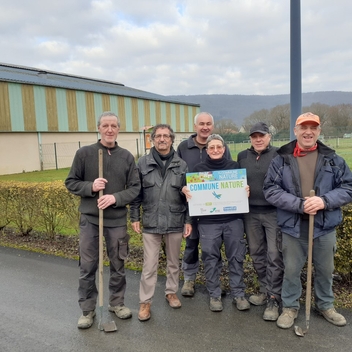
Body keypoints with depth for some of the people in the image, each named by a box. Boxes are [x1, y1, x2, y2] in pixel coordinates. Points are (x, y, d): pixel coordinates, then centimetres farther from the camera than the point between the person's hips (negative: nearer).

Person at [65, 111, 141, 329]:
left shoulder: (127, 157, 2)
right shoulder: (84, 153, -2)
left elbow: (135, 188, 0)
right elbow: (71, 183, 1)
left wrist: (115, 198, -16)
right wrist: (90, 187, -17)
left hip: (118, 220, 1)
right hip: (90, 219, -1)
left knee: (118, 265, 13)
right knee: (87, 267, 7)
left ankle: (117, 303, 33)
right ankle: (87, 309, 25)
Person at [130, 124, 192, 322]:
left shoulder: (182, 165, 0)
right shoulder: (143, 163, -1)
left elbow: (188, 195, 2)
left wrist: (189, 220, 0)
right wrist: (135, 217, 1)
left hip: (175, 222, 1)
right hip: (151, 223, -1)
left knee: (174, 262, 17)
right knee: (149, 265, 4)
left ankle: (172, 292, 37)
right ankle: (145, 302, 19)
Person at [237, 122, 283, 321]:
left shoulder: (279, 155, -5)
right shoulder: (242, 156, 9)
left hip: (274, 212, -4)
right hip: (251, 213, 5)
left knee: (274, 255, -1)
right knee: (257, 253, 14)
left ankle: (274, 299, 9)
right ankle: (265, 290, 31)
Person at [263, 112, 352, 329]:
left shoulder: (333, 159, 0)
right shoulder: (281, 159, -5)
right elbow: (271, 191, -10)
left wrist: (325, 200, -18)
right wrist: (299, 204, -21)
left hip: (325, 227, 2)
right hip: (293, 227, -2)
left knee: (325, 270, 20)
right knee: (291, 270, 12)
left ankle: (326, 305, 43)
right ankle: (290, 307, 33)